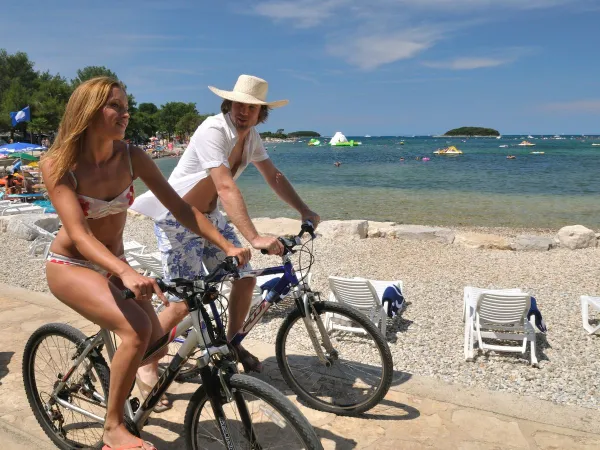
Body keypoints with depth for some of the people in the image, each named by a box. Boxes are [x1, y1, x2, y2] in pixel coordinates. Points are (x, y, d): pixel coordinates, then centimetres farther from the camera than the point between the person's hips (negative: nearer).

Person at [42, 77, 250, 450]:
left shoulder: (131, 157, -12)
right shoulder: (58, 165, -22)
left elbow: (180, 207, -13)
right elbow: (79, 234, -33)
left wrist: (226, 246, -24)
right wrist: (127, 272, -50)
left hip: (112, 264, 5)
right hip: (70, 266, -4)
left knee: (156, 341, -2)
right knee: (137, 328, -27)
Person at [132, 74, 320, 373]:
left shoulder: (250, 136, 0)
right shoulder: (213, 131, -26)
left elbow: (273, 177, 4)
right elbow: (227, 188, -37)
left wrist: (304, 210, -8)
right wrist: (255, 239, -44)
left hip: (209, 217, 8)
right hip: (178, 221, -8)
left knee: (245, 279, 5)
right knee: (185, 302, -9)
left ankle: (231, 344, 27)